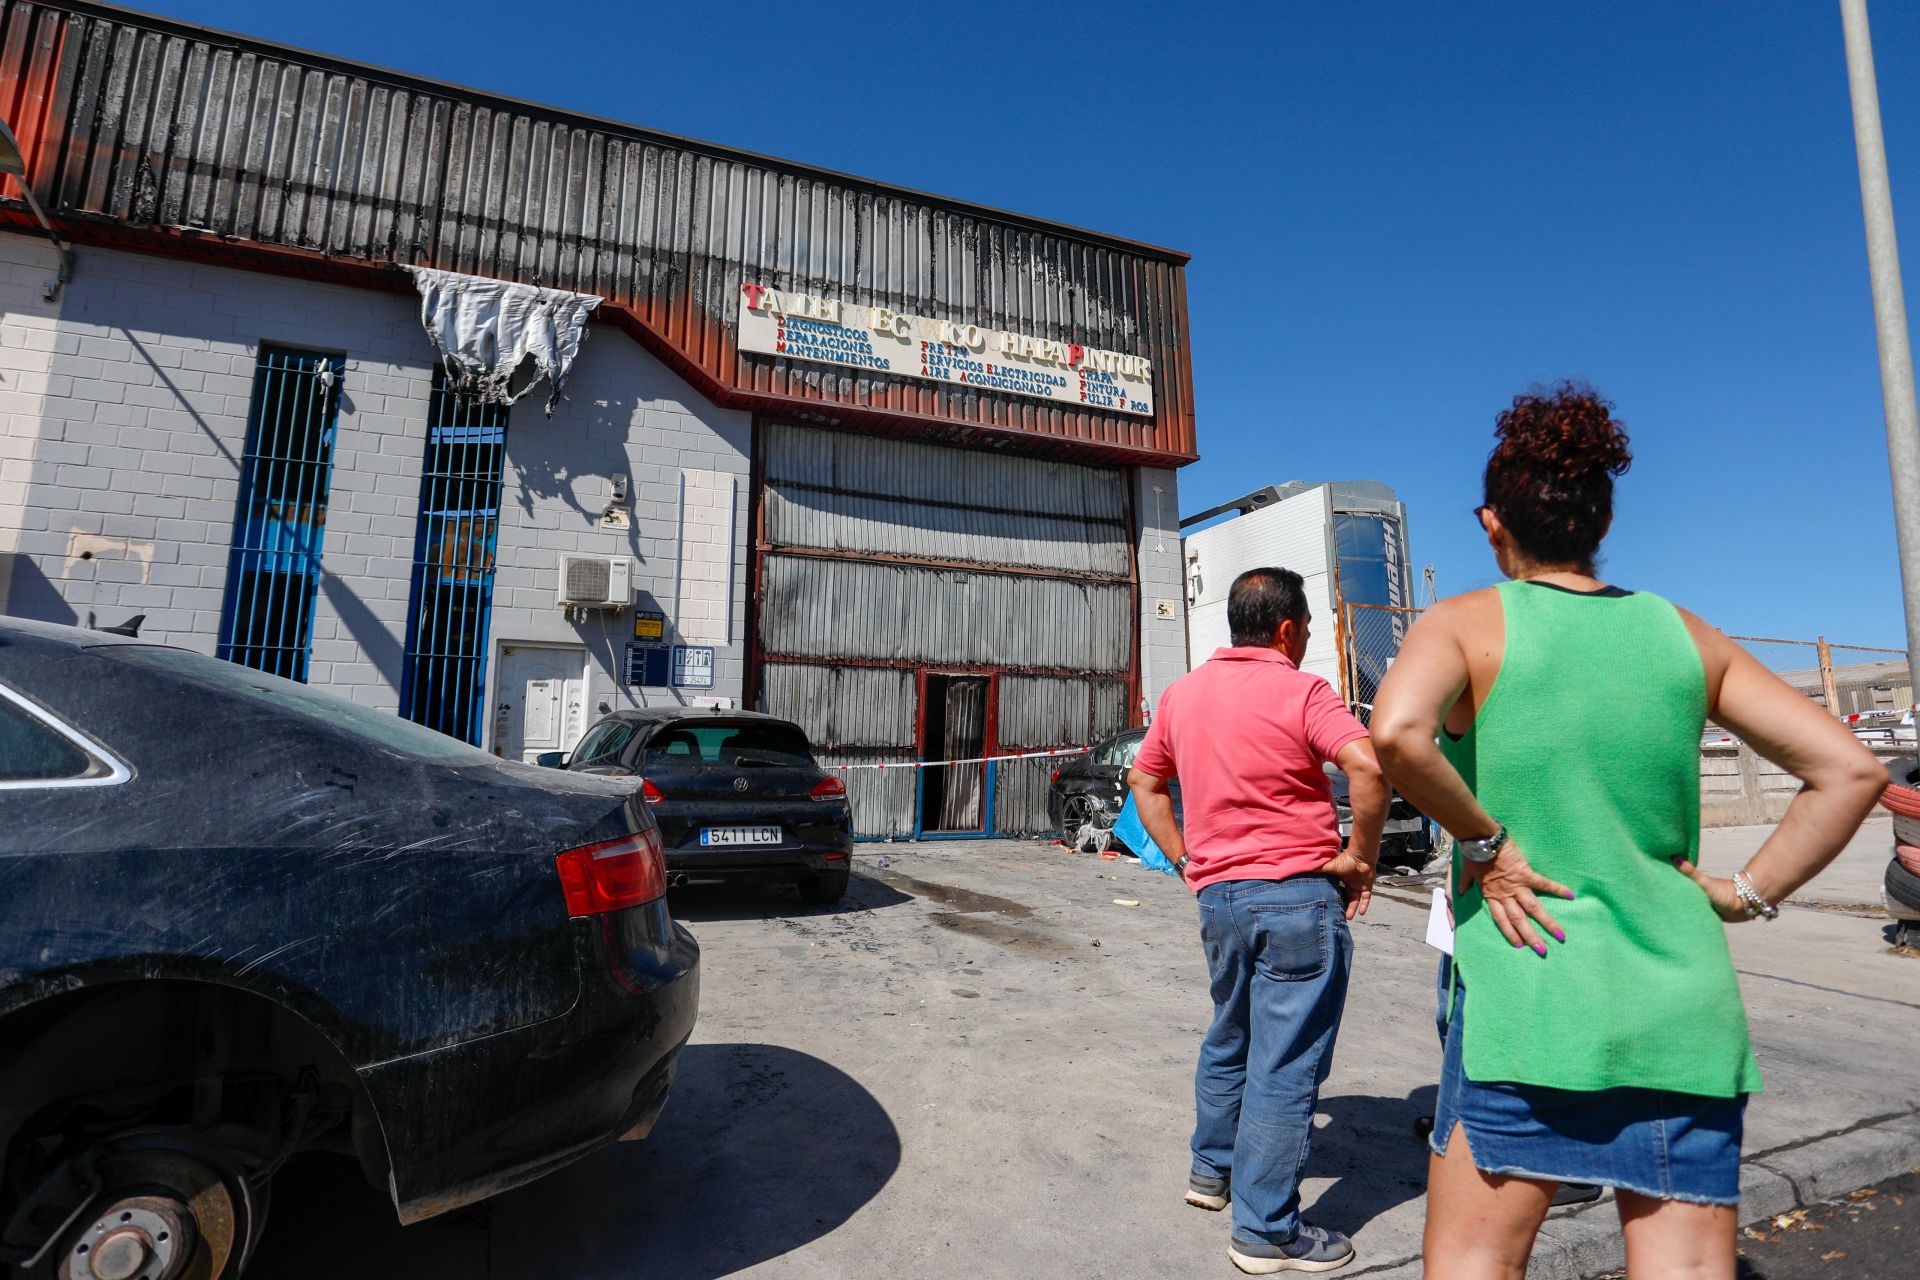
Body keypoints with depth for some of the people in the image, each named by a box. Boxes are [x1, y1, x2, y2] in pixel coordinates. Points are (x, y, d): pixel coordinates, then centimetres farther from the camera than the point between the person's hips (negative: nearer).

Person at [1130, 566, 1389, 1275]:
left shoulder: (1181, 693, 8)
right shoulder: (1299, 691, -11)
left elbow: (1144, 780, 15)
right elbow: (1368, 767, -24)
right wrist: (1360, 857, -12)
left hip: (1217, 894, 7)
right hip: (1298, 897, -6)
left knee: (1229, 1038, 25)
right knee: (1285, 1065, 4)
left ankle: (1212, 1169, 40)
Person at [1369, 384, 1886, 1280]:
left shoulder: (1468, 622, -6)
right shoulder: (1682, 634, 8)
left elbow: (1395, 732, -27)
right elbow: (1851, 771, 8)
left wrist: (1482, 841, -13)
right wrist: (1747, 894, 7)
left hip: (1527, 1002, -4)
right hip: (1685, 1009, 5)